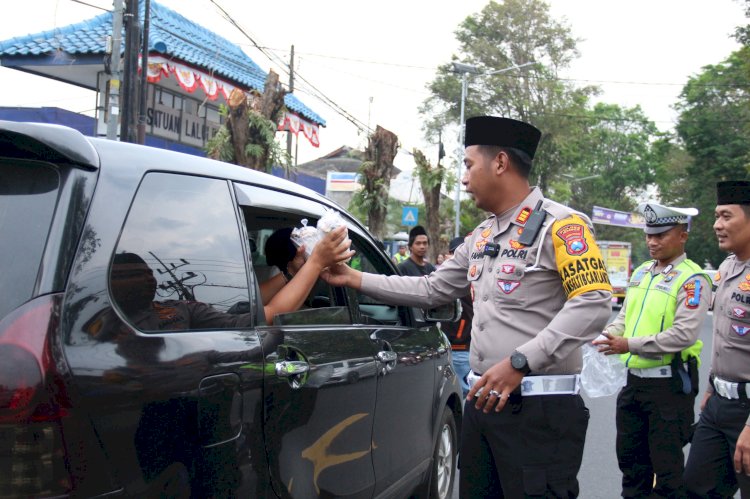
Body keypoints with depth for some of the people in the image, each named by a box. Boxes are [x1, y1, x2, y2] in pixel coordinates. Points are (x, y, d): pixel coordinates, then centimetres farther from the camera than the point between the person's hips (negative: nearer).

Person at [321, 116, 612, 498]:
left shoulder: (559, 225, -10)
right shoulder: (480, 237, 18)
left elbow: (594, 304, -19)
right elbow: (431, 290, 24)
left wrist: (520, 362, -23)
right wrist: (354, 279, 19)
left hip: (540, 408, -8)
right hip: (482, 402, 8)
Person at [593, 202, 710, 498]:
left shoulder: (692, 279, -13)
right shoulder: (641, 272, 11)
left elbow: (684, 335, -22)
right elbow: (625, 316, 17)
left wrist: (629, 345, -24)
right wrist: (610, 334, -5)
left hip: (669, 383, -7)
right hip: (634, 379, 8)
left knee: (666, 464, 5)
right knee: (629, 456, 18)